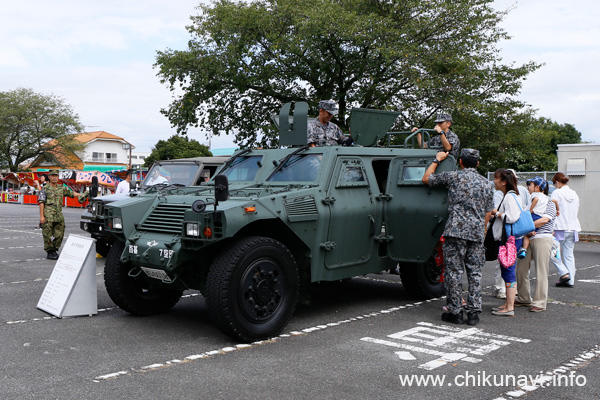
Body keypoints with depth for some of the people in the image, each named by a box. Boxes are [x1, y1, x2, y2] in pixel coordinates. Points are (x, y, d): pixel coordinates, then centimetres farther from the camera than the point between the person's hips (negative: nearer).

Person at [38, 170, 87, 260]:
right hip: (48, 216, -5)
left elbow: (72, 193, 28)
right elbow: (41, 202, -4)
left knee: (59, 235, 5)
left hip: (59, 216, 5)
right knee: (48, 235, -2)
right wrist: (41, 216, -11)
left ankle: (54, 251, 18)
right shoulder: (45, 189, 1)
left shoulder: (62, 188, 15)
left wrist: (83, 194, 19)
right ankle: (50, 253, 6)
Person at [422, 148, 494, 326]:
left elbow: (426, 179, 9)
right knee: (475, 272, 9)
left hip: (456, 231, -4)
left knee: (454, 271, 1)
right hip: (477, 233, 4)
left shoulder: (454, 176, 0)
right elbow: (487, 213, 17)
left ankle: (455, 312, 5)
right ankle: (474, 312, 11)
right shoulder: (486, 184, 15)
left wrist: (437, 160, 21)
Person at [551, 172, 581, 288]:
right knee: (569, 255, 8)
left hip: (560, 228, -6)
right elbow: (576, 212, 18)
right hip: (572, 228, 6)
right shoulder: (574, 194, 12)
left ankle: (564, 273, -8)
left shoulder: (557, 193, -8)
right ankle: (570, 280, 8)